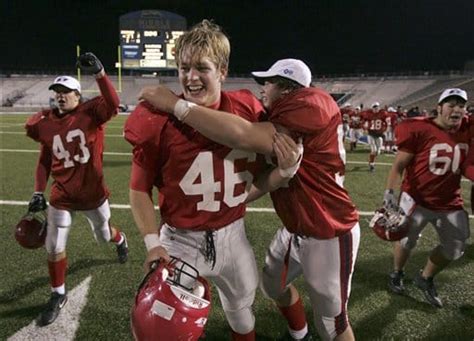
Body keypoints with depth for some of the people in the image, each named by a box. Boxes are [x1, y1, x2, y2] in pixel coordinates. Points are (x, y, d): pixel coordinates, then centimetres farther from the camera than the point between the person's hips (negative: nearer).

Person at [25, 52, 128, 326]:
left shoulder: (91, 114, -13)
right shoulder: (46, 124, -1)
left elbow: (113, 104, -36)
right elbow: (44, 161, 8)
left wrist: (100, 73, -48)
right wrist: (38, 193, 3)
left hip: (93, 193, -2)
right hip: (62, 197, 3)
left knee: (104, 234, 21)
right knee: (54, 249, 4)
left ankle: (120, 240, 61)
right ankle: (58, 295, 27)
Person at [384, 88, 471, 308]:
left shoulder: (467, 130, -2)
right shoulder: (420, 130, -19)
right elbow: (399, 165, -16)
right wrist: (390, 192, -21)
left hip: (450, 202, 6)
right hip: (417, 199, -6)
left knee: (455, 248, 14)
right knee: (407, 240, 10)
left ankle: (426, 279, 37)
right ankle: (397, 273, 40)